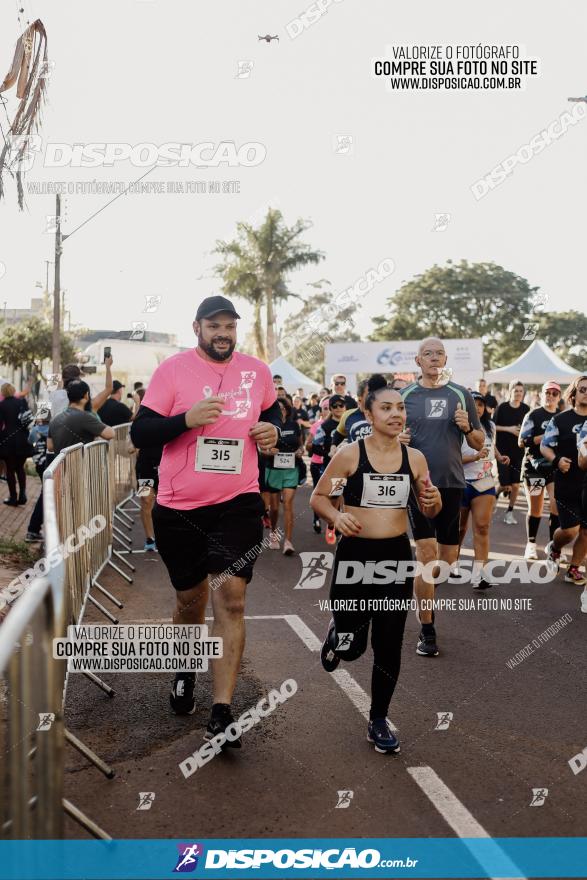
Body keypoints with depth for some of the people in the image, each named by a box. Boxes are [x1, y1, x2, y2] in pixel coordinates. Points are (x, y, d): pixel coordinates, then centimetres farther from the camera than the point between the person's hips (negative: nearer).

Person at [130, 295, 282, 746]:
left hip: (239, 502, 1)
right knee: (190, 598, 15)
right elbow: (140, 434, -7)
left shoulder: (257, 370, 4)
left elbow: (272, 409, 23)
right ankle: (186, 671, 45)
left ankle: (222, 712, -1)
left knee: (231, 598, -9)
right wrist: (186, 419, -24)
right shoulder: (172, 370, -6)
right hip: (179, 507, 0)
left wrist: (272, 428, 0)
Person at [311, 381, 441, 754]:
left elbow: (430, 512, 11)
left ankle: (378, 720, 28)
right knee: (351, 645, 3)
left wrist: (434, 502, -12)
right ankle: (337, 635, 41)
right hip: (355, 554, -2)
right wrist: (337, 516, -20)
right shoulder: (350, 454, -9)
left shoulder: (415, 457, 0)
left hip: (397, 555, 3)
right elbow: (318, 497, -1)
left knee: (389, 646, 8)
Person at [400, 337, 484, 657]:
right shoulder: (404, 396, 4)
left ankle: (424, 589, 39)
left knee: (448, 559, 8)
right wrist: (396, 440, -12)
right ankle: (427, 631, -1)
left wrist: (467, 428, -11)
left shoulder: (460, 394, 7)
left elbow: (479, 443, 10)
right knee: (427, 553, -11)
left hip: (452, 483, 3)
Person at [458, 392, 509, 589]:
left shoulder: (490, 426, 8)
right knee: (459, 528, 9)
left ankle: (478, 576, -11)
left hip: (485, 483, 4)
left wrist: (499, 456, 9)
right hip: (462, 483, -4)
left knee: (482, 527, -8)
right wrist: (475, 457, -29)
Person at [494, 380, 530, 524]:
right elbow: (493, 426, -3)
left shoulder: (526, 409, 2)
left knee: (515, 485, 1)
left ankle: (510, 512, 16)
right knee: (504, 484, -5)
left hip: (519, 450, 3)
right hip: (503, 450, -3)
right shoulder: (502, 407, -6)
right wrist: (508, 429, -15)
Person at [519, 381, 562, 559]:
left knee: (557, 505, -12)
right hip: (534, 466, -2)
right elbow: (522, 442, -6)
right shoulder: (533, 415, 2)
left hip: (556, 467, 2)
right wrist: (546, 436, -15)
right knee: (535, 509, 6)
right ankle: (531, 544, 23)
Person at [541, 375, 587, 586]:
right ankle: (554, 548, 27)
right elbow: (544, 446, -2)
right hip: (567, 484, -3)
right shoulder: (561, 419, -2)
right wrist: (556, 460, -20)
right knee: (570, 530, -6)